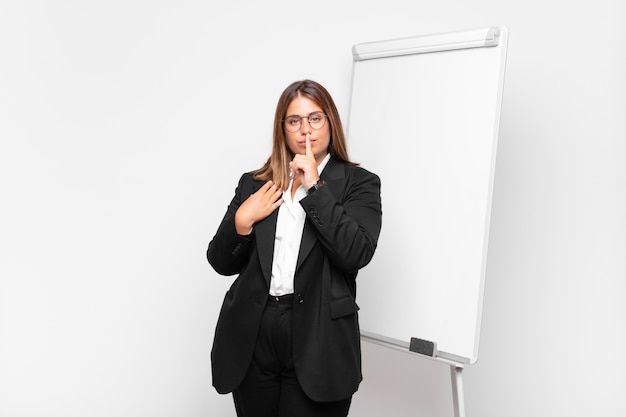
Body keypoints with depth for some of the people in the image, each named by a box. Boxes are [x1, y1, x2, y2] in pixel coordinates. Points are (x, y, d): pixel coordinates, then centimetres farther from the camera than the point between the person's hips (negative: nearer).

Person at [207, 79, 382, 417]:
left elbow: (356, 253, -15)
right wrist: (242, 220, -9)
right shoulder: (254, 184, 9)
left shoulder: (359, 183, 2)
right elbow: (221, 262, 9)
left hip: (318, 342, -3)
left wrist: (315, 186, -13)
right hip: (252, 341, 3)